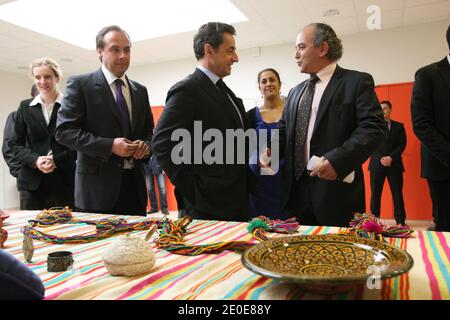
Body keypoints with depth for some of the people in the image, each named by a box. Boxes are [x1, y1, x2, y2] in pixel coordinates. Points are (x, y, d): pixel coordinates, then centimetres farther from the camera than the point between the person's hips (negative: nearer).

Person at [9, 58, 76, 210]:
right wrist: (35, 160, -8)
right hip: (32, 182, 3)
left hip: (64, 182, -3)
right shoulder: (25, 107, 12)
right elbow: (15, 144, 10)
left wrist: (57, 160, -14)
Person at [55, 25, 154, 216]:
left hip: (134, 185, 5)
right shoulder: (80, 84, -1)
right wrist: (109, 145, -19)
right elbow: (64, 131, -8)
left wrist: (146, 145, -4)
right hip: (97, 186, -4)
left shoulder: (140, 91, 14)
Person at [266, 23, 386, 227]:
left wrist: (338, 160, -22)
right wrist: (271, 149, -1)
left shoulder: (357, 82, -1)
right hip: (297, 190, 6)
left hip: (336, 190, -5)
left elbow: (375, 128, -10)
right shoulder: (296, 92, 19)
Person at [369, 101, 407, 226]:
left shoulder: (399, 126, 12)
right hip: (376, 164, 0)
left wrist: (391, 157, -12)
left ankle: (401, 221, 8)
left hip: (394, 164, 0)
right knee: (375, 194, 0)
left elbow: (402, 144, 2)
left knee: (397, 194, 1)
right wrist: (380, 158, -11)